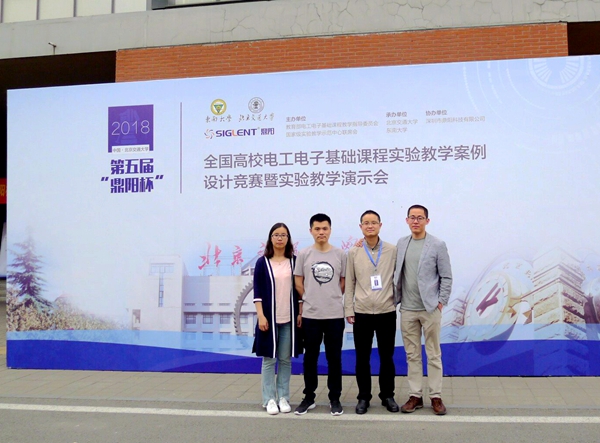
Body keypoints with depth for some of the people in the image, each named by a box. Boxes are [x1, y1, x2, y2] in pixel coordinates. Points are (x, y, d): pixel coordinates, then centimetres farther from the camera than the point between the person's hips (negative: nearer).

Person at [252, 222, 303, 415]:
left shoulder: (294, 261, 5)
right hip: (269, 318, -1)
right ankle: (269, 399, 12)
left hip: (289, 319, 2)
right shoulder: (262, 262, 0)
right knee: (269, 359, 4)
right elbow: (257, 292, -2)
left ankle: (283, 397, 17)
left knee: (286, 359, 7)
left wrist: (300, 313, 1)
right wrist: (261, 316, -10)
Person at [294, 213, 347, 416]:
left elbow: (344, 282, 8)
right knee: (310, 357, 9)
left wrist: (332, 299, 7)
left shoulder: (340, 254, 1)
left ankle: (335, 398, 19)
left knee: (334, 357, 7)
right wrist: (310, 300, 7)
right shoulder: (304, 254, 0)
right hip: (310, 314, 0)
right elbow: (298, 283, 6)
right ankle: (309, 397, 21)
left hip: (335, 314, 0)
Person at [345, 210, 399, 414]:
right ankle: (364, 397, 20)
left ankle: (387, 396, 24)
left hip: (387, 312, 0)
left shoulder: (392, 250, 1)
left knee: (387, 357, 9)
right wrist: (348, 310, 0)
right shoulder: (353, 253, 2)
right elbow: (349, 283, 3)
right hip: (362, 312, 0)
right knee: (362, 358, 7)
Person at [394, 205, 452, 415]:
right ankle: (415, 395, 18)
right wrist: (398, 298, 3)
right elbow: (397, 273, 10)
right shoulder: (401, 243, 7)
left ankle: (436, 397, 14)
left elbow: (446, 277, -3)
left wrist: (441, 302, -7)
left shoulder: (438, 245, -4)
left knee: (433, 355, 5)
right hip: (407, 309, 3)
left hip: (430, 308, -3)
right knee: (412, 355, 9)